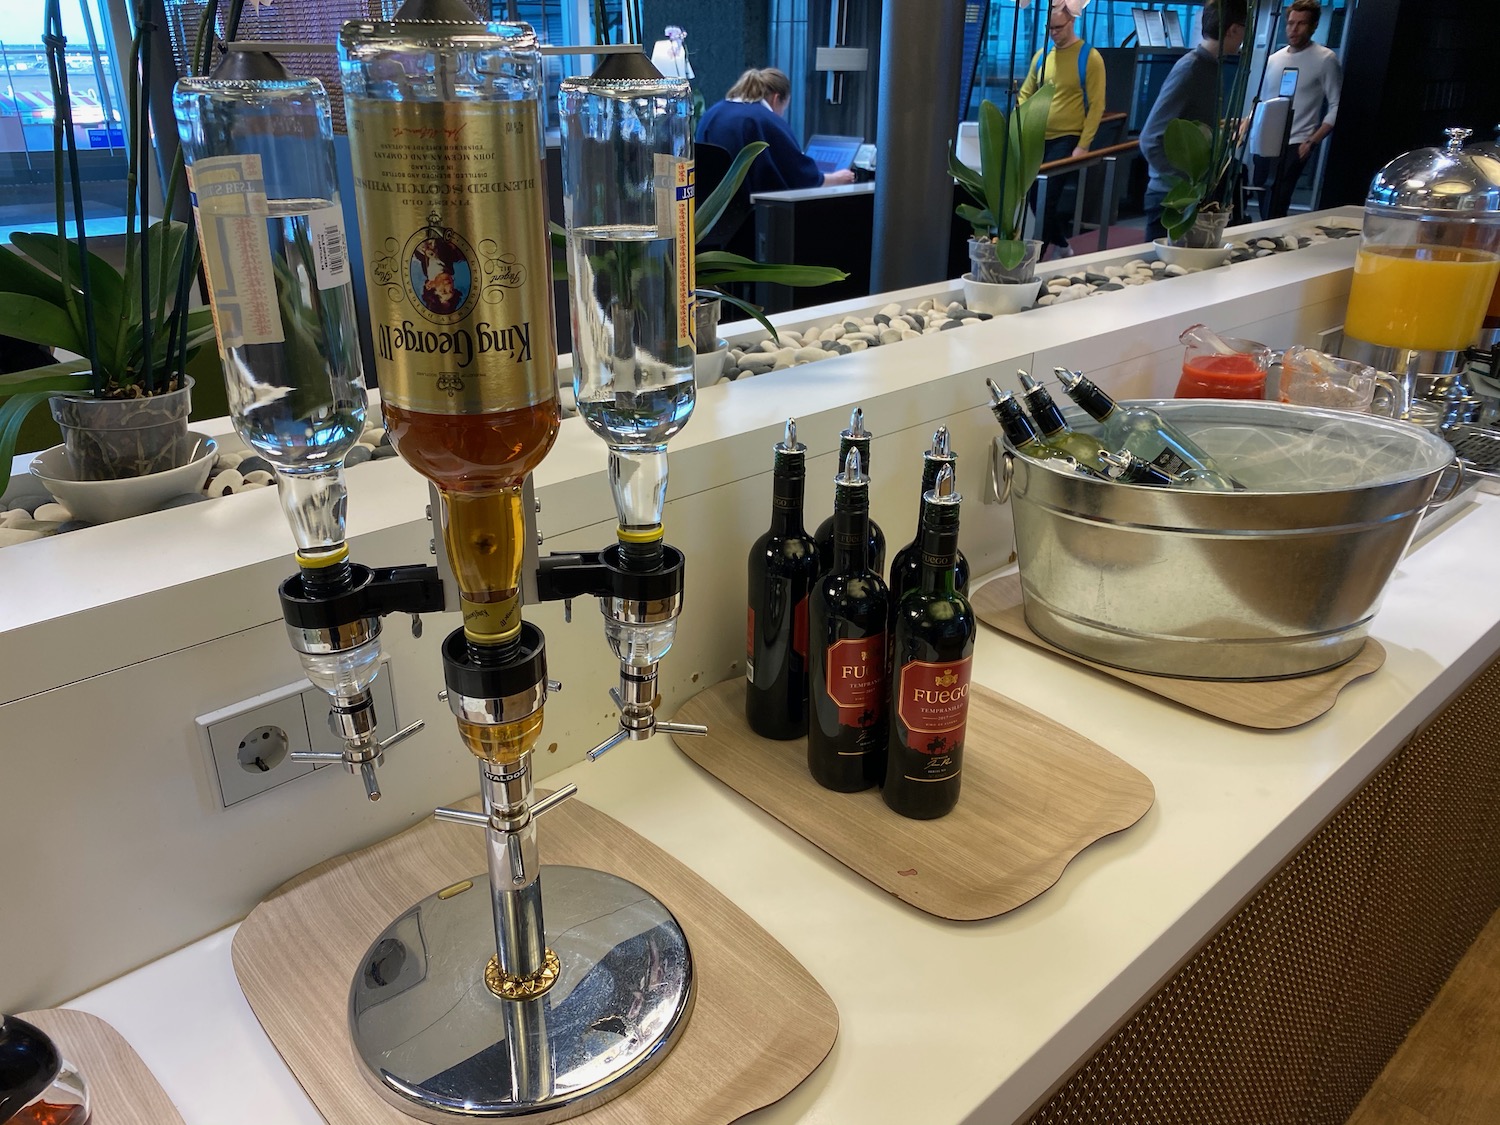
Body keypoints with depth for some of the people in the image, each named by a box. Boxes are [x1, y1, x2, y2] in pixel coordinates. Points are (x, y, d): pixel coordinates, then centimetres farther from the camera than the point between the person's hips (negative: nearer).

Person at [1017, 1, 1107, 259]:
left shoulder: (1090, 58, -6)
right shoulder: (1041, 56, 9)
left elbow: (1096, 106, -9)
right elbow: (1025, 95, 16)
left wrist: (1083, 145, -15)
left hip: (1067, 139, -6)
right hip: (1038, 138, 6)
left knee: (1047, 199, -11)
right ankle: (1060, 245, 28)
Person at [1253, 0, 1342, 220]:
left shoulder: (1325, 59, -3)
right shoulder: (1274, 59, 13)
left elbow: (1336, 107, -5)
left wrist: (1312, 142, -14)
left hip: (1293, 146, -6)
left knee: (1273, 212, -14)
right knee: (1263, 207, 7)